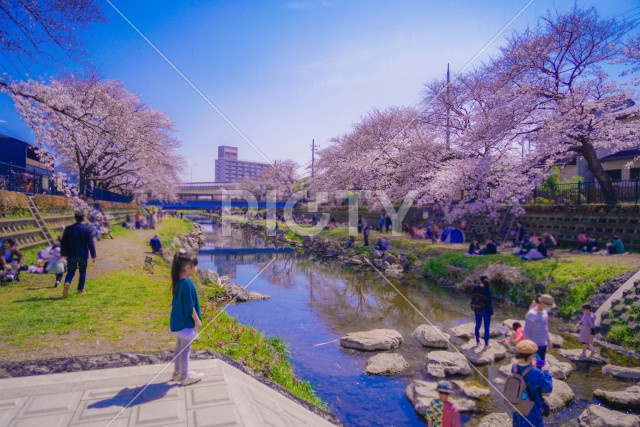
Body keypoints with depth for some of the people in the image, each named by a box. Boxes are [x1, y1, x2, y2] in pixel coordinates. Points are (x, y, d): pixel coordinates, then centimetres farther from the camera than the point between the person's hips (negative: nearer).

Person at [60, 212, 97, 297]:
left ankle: (67, 283, -22)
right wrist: (93, 255, -3)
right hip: (83, 255, -1)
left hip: (71, 255, 1)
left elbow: (63, 242, 5)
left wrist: (63, 253, 15)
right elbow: (91, 244, -8)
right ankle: (80, 289, 15)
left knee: (70, 272, 7)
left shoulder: (68, 229, 1)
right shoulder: (87, 229, -6)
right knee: (82, 272, 13)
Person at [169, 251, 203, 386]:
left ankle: (178, 372, 33)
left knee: (179, 347, 20)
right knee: (186, 349, 3)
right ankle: (185, 376, 15)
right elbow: (190, 306, -22)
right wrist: (197, 320, -12)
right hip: (186, 322, -9)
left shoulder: (178, 282, 3)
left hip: (178, 321, 9)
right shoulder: (187, 283, -25)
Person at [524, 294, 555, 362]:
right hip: (534, 345, -8)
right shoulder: (532, 314, -22)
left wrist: (548, 340, 20)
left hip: (543, 344, 8)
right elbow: (526, 331, -19)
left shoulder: (545, 312, 4)